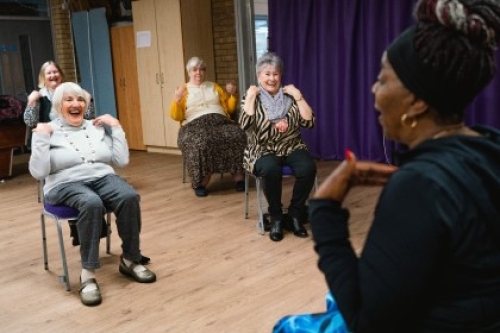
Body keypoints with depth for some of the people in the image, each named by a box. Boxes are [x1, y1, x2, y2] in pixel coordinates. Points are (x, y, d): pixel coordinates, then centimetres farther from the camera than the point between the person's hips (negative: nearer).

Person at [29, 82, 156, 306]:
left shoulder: (98, 128, 15)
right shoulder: (47, 132, 5)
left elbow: (122, 160, 9)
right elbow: (38, 173, -6)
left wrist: (116, 127, 5)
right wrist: (41, 139, -11)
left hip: (102, 177, 4)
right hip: (66, 184, -3)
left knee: (129, 197, -30)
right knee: (92, 203, -39)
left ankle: (130, 260, -13)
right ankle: (88, 274, -32)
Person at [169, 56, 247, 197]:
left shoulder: (214, 86, 28)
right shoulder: (183, 90, 19)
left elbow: (230, 108, 26)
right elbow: (176, 116, 8)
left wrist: (232, 94, 9)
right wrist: (176, 100, -8)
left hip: (220, 120, 3)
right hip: (195, 124, -2)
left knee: (238, 136, -32)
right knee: (200, 142, -40)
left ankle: (238, 177, -26)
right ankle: (201, 182, -28)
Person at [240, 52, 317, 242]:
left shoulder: (290, 96, 9)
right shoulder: (252, 97, 5)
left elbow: (309, 122, -1)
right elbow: (245, 125, -14)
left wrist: (298, 96, -5)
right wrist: (250, 96, -10)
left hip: (292, 148, 2)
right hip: (263, 151, -2)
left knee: (308, 168, -29)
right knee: (271, 170, -36)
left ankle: (295, 215, -9)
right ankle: (276, 217, -14)